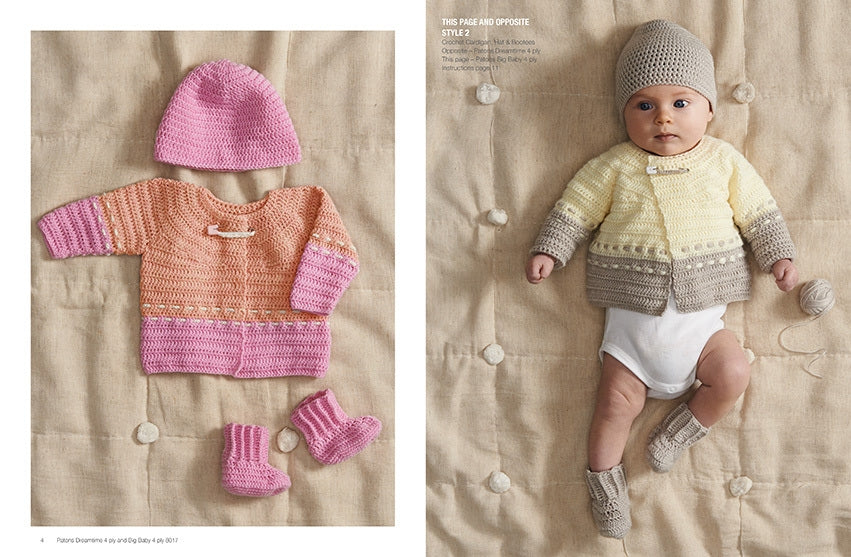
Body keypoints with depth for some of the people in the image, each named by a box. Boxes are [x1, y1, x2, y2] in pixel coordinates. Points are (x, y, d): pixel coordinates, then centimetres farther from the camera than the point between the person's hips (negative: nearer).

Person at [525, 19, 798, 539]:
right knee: (616, 401, -2)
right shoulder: (615, 166, 1)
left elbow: (759, 213, 11)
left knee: (734, 373, -16)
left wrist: (780, 255, 2)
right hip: (632, 318, -1)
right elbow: (575, 210, 3)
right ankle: (604, 477, 17)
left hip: (702, 317, 2)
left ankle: (679, 432, 8)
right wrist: (548, 251, -7)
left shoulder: (725, 161, 6)